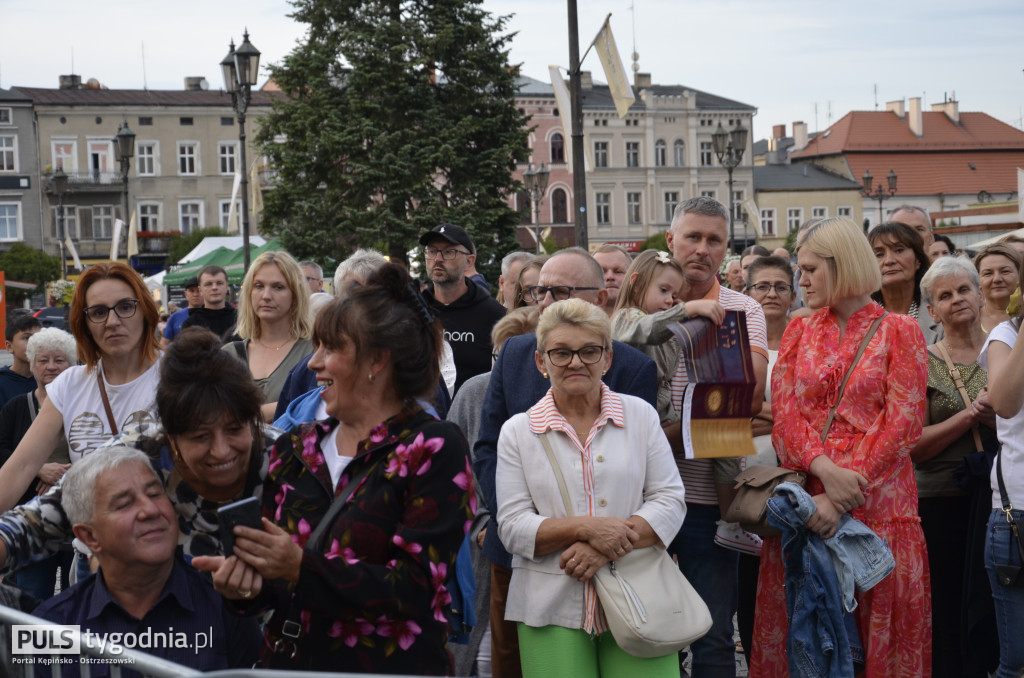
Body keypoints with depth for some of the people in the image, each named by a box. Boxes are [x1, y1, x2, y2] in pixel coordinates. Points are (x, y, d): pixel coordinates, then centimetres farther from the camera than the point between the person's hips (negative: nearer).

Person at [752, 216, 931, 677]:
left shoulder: (898, 331, 2)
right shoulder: (799, 332, 13)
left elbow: (903, 422, -7)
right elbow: (784, 414, 2)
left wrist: (840, 499, -16)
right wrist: (826, 471, -17)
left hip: (877, 498, -3)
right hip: (805, 494, 3)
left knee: (882, 630, 2)